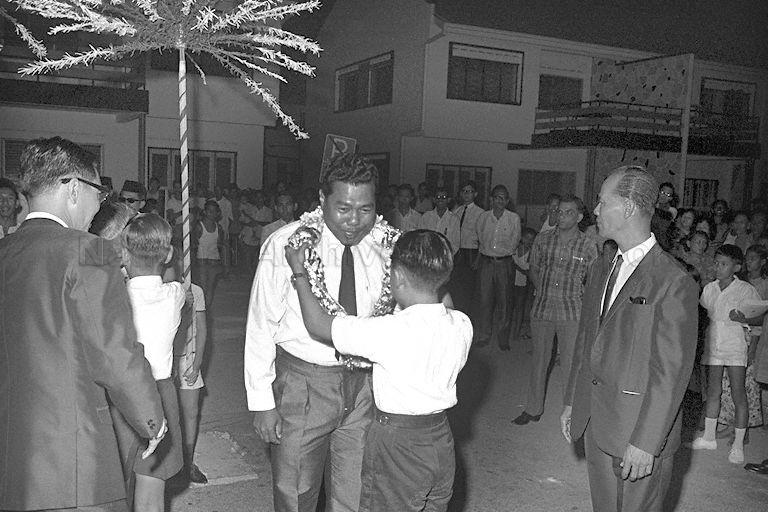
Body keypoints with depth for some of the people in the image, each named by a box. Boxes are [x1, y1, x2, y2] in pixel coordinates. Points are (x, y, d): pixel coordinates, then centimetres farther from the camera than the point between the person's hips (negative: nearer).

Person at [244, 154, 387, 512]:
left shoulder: (384, 247, -3)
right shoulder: (285, 244, -12)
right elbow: (260, 325, -9)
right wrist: (262, 403, -8)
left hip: (364, 384, 3)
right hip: (303, 384, -2)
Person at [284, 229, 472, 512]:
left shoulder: (390, 331, -26)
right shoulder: (462, 324, -9)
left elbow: (318, 325, -17)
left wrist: (298, 271, -5)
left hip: (397, 446, -5)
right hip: (442, 440, 6)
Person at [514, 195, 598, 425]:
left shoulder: (588, 246, -4)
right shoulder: (543, 239, 2)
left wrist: (575, 294, 0)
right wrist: (543, 291, 8)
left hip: (571, 313, -2)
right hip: (542, 309, 2)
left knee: (570, 364, 0)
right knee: (539, 360, 12)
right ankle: (533, 408, 25)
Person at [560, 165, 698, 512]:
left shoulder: (674, 283, -16)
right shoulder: (600, 272, 9)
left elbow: (672, 372, -17)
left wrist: (646, 443, -18)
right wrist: (572, 403, 15)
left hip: (640, 433, -7)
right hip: (595, 424, 7)